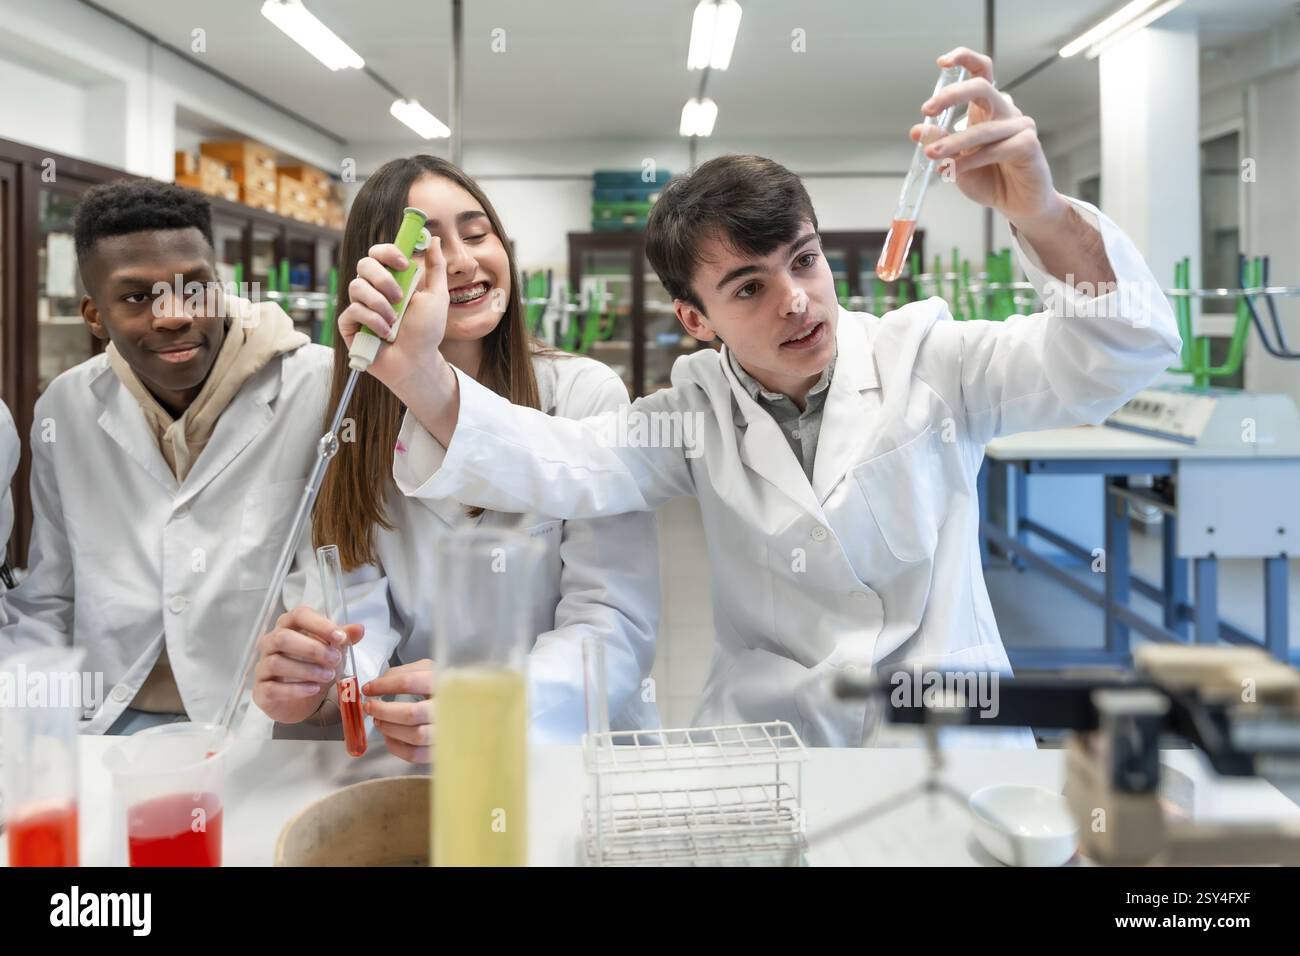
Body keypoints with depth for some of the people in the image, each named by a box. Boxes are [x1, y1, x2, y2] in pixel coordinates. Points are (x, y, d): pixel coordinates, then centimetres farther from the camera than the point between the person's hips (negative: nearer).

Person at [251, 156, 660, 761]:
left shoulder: (587, 395, -4)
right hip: (419, 762, 2)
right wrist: (318, 687, -27)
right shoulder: (355, 421, 6)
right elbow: (354, 606, -3)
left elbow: (614, 623, -11)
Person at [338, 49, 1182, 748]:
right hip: (766, 732, 2)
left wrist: (1042, 214, -35)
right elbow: (562, 466, -10)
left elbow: (1121, 354, -13)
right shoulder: (701, 412, 4)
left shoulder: (926, 360, -2)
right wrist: (419, 374, -29)